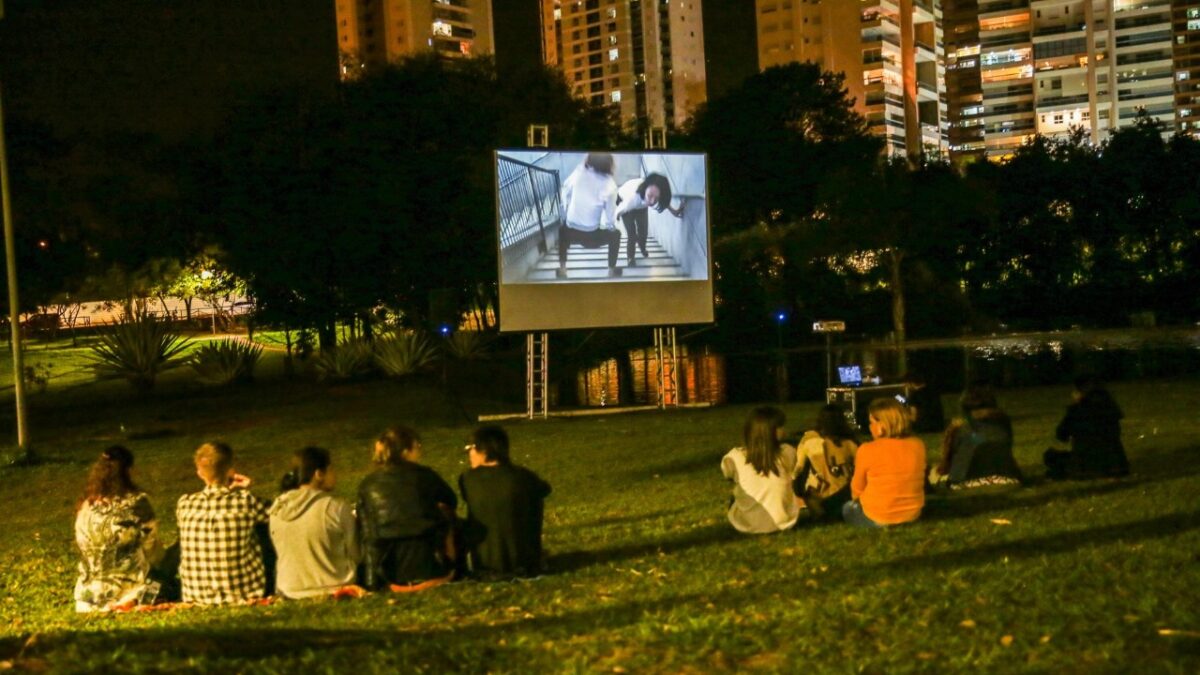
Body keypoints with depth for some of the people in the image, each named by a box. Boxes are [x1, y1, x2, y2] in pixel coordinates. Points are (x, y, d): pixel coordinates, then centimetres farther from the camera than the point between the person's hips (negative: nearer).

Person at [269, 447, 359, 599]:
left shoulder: (277, 509, -1)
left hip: (289, 592, 5)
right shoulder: (336, 508, -15)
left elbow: (281, 552, 11)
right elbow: (355, 555, -5)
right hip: (332, 592, -5)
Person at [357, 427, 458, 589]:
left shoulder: (367, 485, 3)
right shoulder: (424, 475, -1)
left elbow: (365, 534, 0)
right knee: (446, 515, 23)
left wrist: (371, 582, 2)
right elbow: (451, 502, 18)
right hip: (429, 567, -3)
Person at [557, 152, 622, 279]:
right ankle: (611, 270, 35)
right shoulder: (609, 185, -17)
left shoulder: (579, 171, -10)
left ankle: (562, 269, 39)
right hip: (591, 236, -3)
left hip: (571, 231, 3)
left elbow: (566, 188, 9)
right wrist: (612, 227, 13)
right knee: (615, 235, 27)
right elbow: (610, 217, -10)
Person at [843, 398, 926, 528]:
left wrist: (858, 499, 18)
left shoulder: (867, 450, -19)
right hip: (913, 514, 5)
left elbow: (857, 489, -4)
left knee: (847, 508, 27)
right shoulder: (918, 446, -6)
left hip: (877, 518, -5)